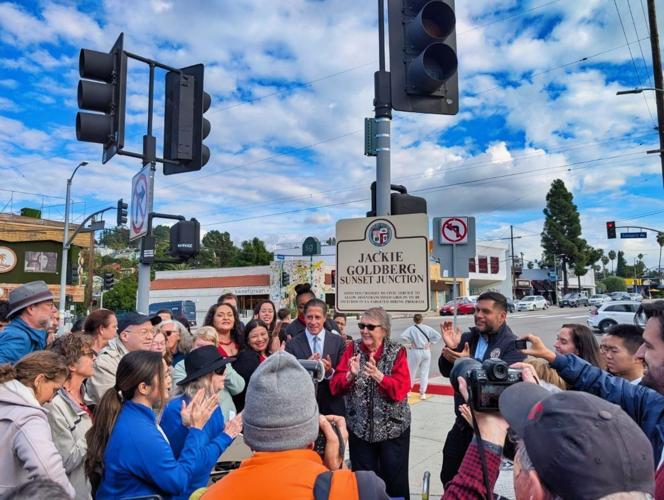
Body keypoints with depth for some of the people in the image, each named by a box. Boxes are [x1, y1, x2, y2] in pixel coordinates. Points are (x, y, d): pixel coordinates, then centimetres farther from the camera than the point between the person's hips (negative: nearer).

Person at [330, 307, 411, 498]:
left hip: (393, 427, -1)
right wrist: (351, 375, -26)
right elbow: (335, 387, -7)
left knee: (396, 482, 9)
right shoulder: (353, 349, -3)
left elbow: (401, 389, -17)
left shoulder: (396, 351, -7)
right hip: (360, 428, 2)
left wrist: (377, 375, -31)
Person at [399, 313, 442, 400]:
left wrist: (408, 343, -6)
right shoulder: (427, 328, 0)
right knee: (424, 373, 10)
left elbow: (402, 337, -20)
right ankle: (423, 393, 12)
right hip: (426, 352, 2)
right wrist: (430, 343, 4)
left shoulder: (411, 329, -8)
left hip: (415, 352, -2)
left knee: (412, 372, 11)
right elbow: (438, 336, -1)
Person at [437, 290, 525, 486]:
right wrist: (450, 348, -17)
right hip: (463, 423, 5)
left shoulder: (513, 345, -13)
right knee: (448, 476, 18)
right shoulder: (467, 338, 2)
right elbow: (446, 371, 0)